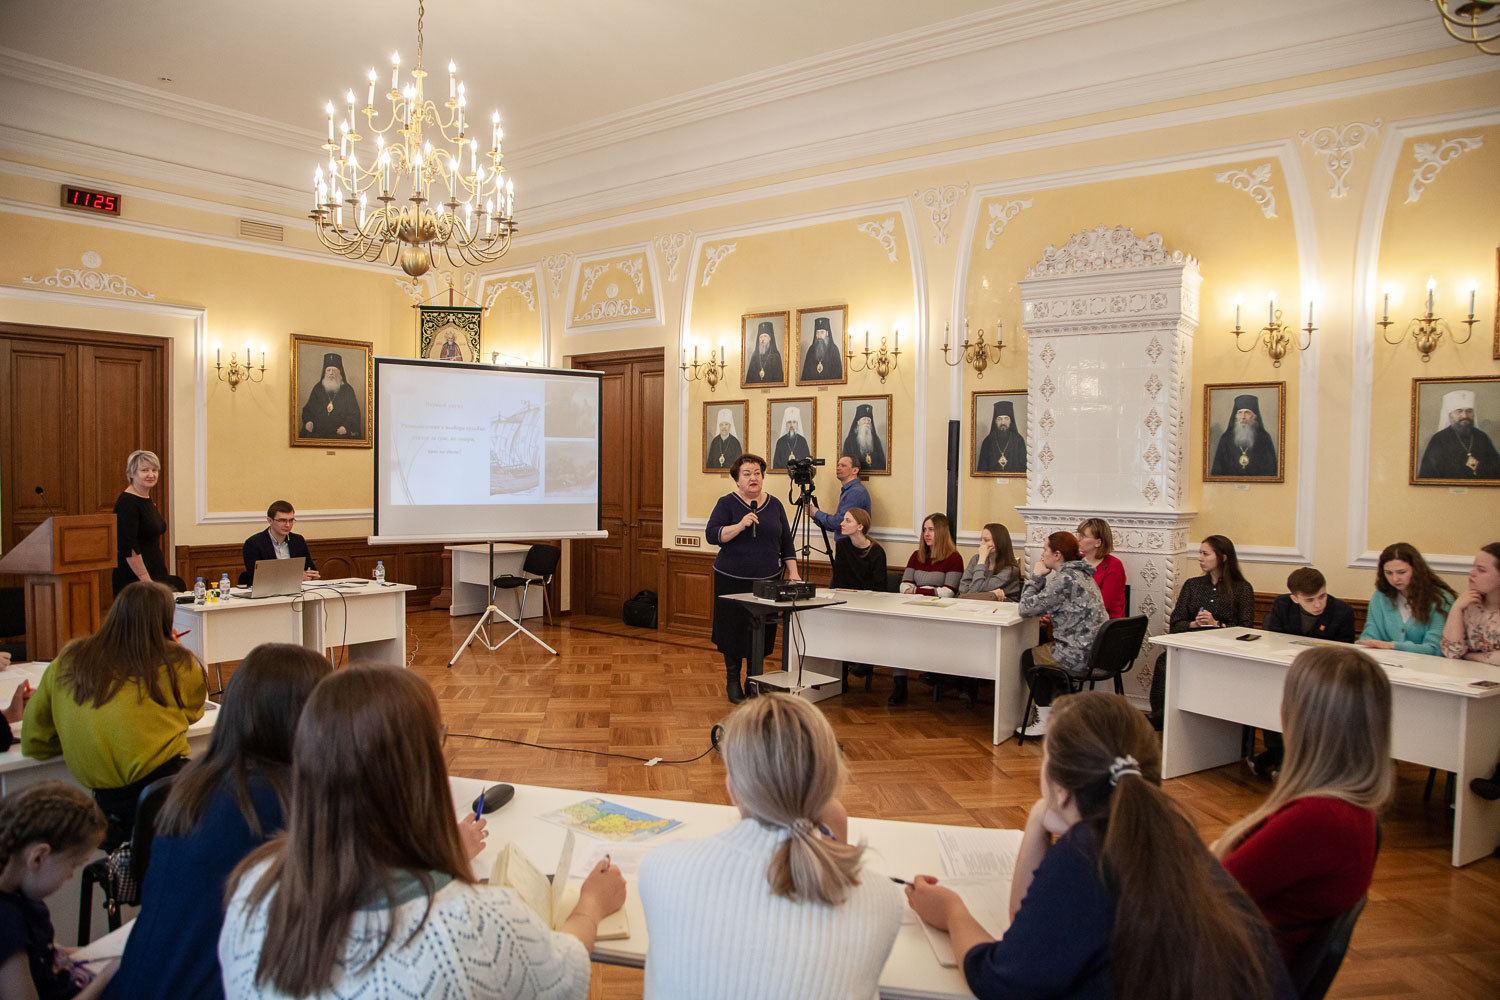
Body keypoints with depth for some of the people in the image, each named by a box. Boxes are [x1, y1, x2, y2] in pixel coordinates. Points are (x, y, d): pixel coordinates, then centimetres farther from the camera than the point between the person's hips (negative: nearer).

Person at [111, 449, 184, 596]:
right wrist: (147, 581, -21)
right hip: (133, 580, -8)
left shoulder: (147, 500, 15)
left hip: (156, 575, 8)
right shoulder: (127, 502, -12)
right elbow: (128, 548, -19)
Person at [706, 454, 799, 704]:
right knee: (734, 632, 2)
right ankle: (733, 682, 18)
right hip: (733, 580, -3)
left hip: (767, 581, 3)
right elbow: (711, 535, -14)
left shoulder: (775, 504, 8)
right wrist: (740, 526, -26)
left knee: (762, 634, 6)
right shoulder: (727, 503, -3)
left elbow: (786, 542, 11)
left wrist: (793, 572, 4)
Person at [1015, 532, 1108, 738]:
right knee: (1044, 648, 29)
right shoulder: (1081, 573, 12)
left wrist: (1036, 577, -5)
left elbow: (1028, 608, -16)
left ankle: (1046, 722, 17)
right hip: (1095, 650, 9)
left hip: (1080, 655, -9)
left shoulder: (1065, 578, -19)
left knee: (1028, 658, 12)